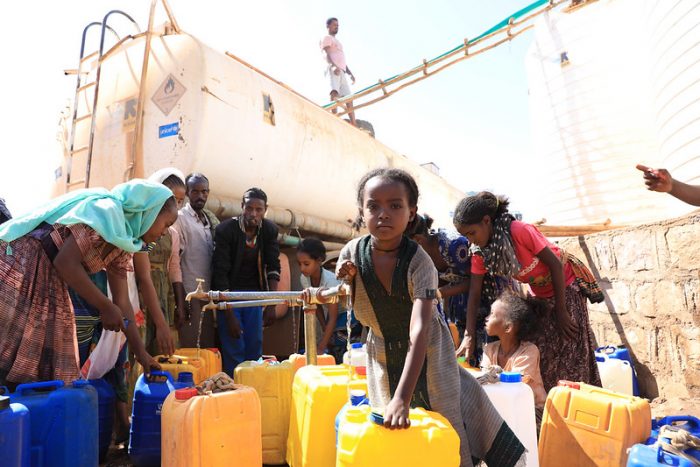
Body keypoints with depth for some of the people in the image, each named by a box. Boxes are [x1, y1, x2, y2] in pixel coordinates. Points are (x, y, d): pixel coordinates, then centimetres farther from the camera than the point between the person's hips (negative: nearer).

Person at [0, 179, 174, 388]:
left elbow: (122, 301, 9)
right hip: (18, 265, -9)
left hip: (49, 283, 9)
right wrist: (105, 307, -19)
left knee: (49, 368, 7)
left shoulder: (122, 244, 7)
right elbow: (66, 262, -26)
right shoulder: (107, 211, -20)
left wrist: (141, 352, 7)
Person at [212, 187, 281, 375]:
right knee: (234, 349, -7)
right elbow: (220, 274, -19)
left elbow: (273, 268, -4)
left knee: (255, 348, 4)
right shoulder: (225, 230, -17)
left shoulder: (270, 230, -5)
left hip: (254, 292, 4)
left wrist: (271, 305, -12)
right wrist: (229, 316, -21)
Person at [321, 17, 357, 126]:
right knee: (335, 92, -30)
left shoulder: (337, 41, 35)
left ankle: (354, 125, 1)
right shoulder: (327, 38, 8)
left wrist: (350, 73, 23)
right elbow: (327, 54, -9)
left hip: (341, 71, 9)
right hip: (333, 69, -9)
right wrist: (333, 66, -27)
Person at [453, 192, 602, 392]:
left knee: (571, 358, -4)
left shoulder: (520, 231, -31)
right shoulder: (480, 252, -13)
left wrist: (561, 312, -18)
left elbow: (556, 264, -23)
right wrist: (469, 336, -21)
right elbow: (474, 294, -12)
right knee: (542, 358, 5)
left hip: (566, 285, -5)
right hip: (540, 296, 5)